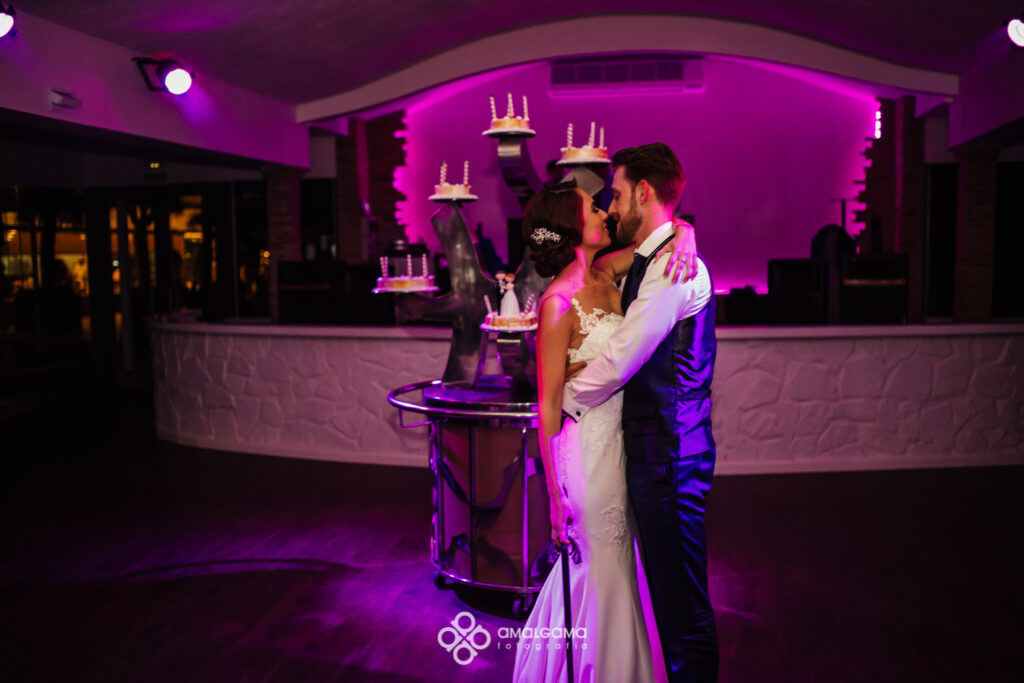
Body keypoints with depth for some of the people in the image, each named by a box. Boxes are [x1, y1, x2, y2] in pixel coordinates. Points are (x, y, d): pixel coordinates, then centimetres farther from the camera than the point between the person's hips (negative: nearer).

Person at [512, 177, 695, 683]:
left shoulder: (605, 275, 2)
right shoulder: (559, 304, -18)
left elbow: (671, 224, 13)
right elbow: (547, 409, -17)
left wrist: (682, 237, -12)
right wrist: (555, 495, -15)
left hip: (618, 441, 8)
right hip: (586, 449, -8)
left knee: (611, 563, 21)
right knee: (602, 572, 8)